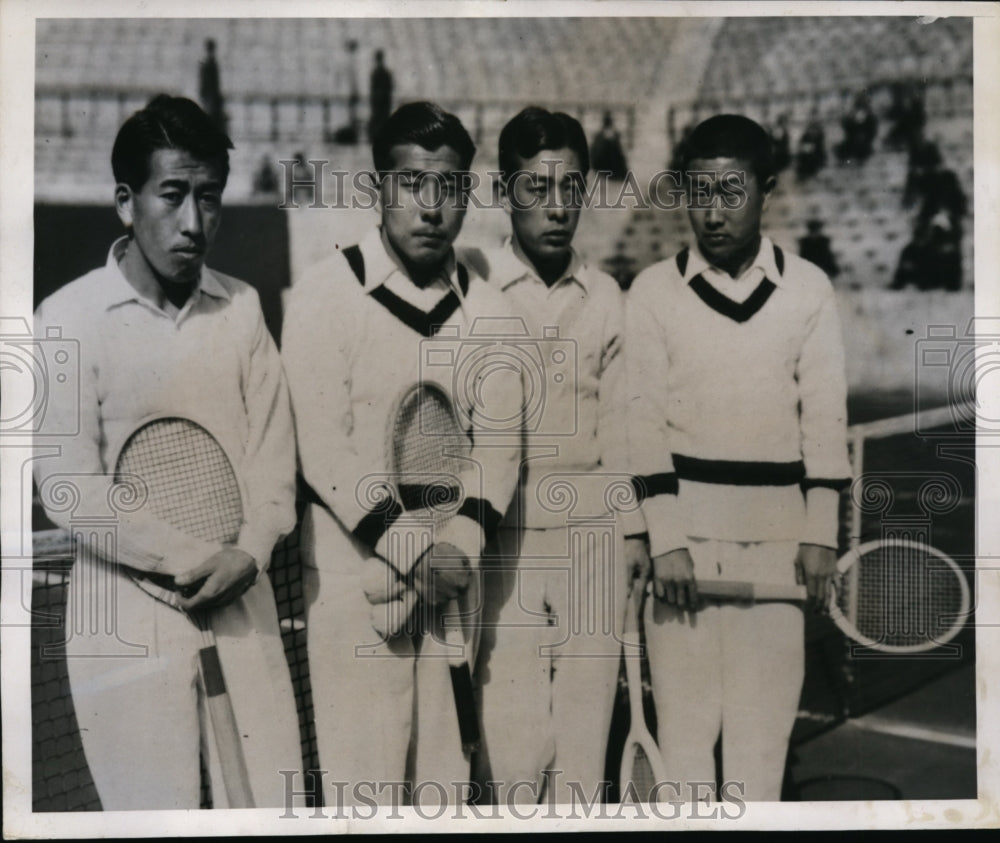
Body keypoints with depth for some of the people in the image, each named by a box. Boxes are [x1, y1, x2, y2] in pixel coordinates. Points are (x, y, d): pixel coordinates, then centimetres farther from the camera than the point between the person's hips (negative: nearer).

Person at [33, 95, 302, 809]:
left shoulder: (243, 307, 5)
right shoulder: (70, 318, -7)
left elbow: (273, 453, 4)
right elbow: (69, 487, -11)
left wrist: (248, 554, -12)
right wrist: (192, 559, -15)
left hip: (243, 605, 3)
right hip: (127, 616, -3)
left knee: (268, 802, 6)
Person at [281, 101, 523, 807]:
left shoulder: (486, 303, 5)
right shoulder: (327, 295, -7)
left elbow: (498, 434, 3)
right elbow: (325, 448, -11)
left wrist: (460, 543, -11)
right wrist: (411, 549, -15)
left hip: (455, 573, 4)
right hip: (355, 572, -3)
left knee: (447, 765, 9)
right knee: (365, 771, 0)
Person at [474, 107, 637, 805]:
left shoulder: (607, 299, 7)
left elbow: (617, 440, 11)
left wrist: (629, 549, 9)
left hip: (593, 543, 3)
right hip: (507, 544, -3)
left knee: (585, 748, 7)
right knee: (514, 746, -1)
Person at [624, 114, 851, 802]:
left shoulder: (809, 289, 4)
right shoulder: (654, 291, 1)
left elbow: (825, 416, 4)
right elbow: (644, 421, -3)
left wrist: (821, 534, -1)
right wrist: (664, 538, -10)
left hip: (776, 525, 1)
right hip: (682, 519, -1)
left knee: (766, 704, 5)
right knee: (684, 701, 3)